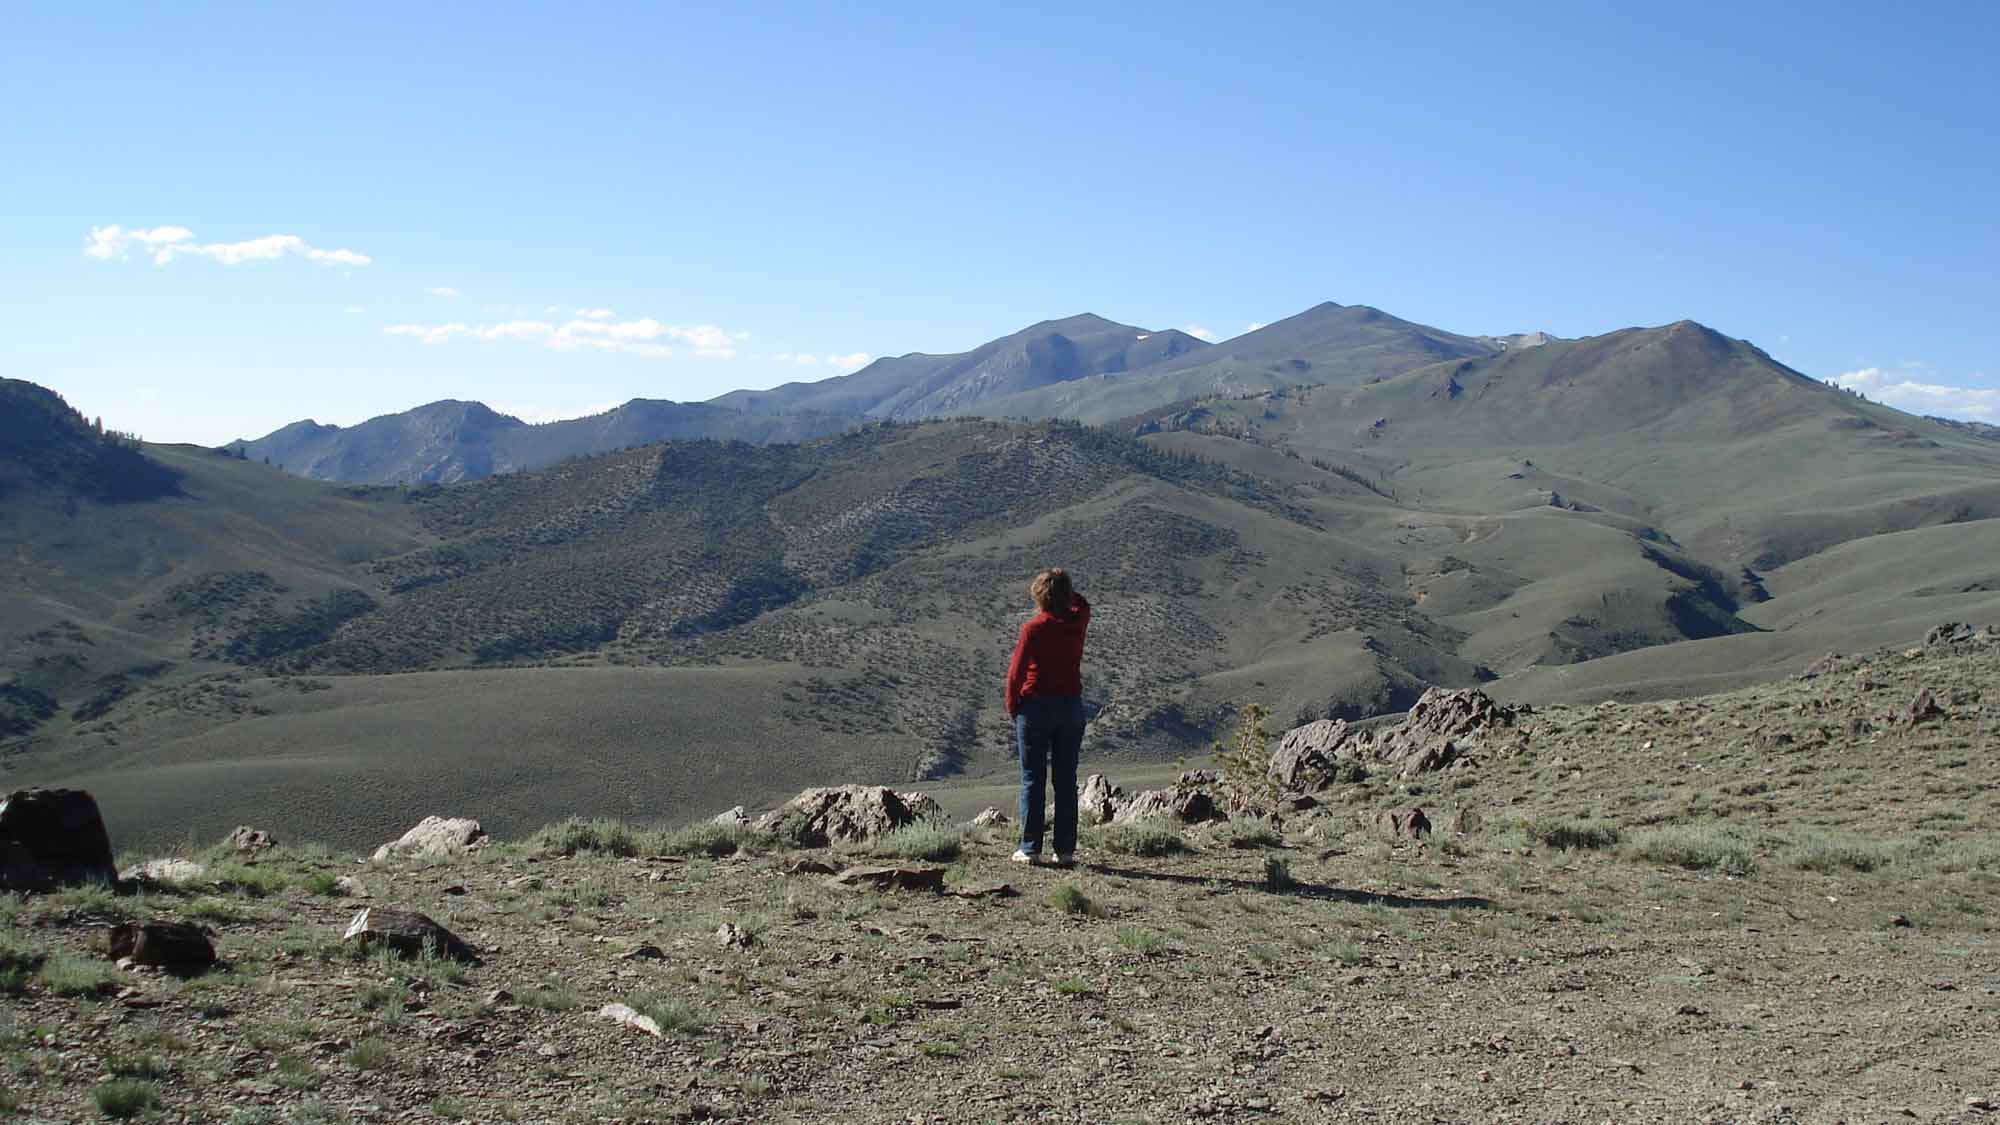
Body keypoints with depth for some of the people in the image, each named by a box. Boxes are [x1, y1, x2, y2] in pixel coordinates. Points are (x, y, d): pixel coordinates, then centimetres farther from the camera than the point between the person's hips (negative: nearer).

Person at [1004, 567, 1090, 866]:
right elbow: (1082, 604, 24)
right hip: (1071, 705, 3)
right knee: (1066, 780, 7)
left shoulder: (1033, 628, -12)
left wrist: (1012, 707, 3)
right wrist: (1063, 586, 12)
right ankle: (1065, 850, 7)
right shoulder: (1078, 622, -2)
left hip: (1036, 706, -3)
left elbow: (1016, 671, -9)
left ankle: (1030, 848, 1)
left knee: (1033, 779, 3)